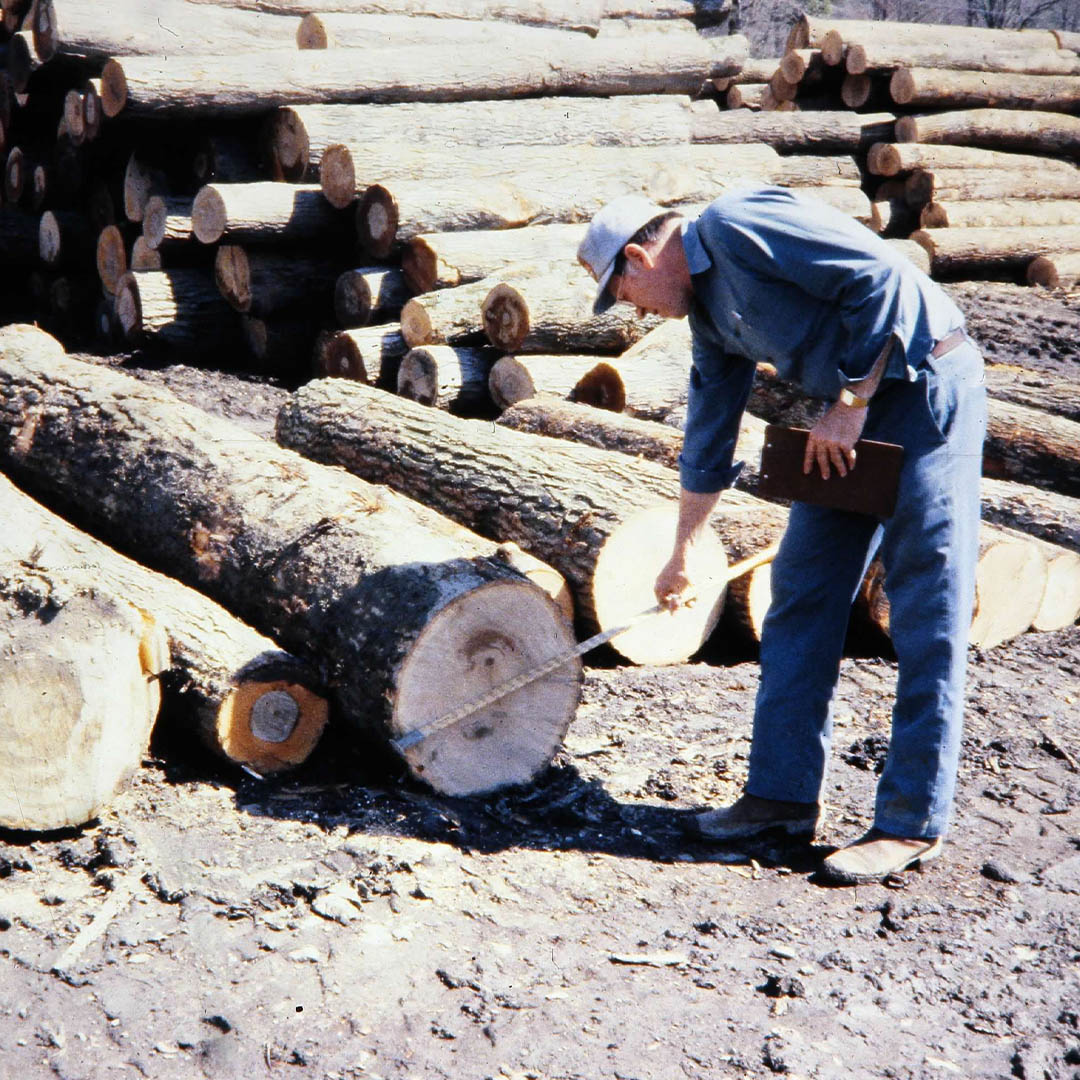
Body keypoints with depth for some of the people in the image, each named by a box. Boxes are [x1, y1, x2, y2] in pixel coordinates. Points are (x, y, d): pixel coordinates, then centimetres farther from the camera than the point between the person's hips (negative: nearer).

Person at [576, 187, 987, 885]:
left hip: (929, 387, -9)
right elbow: (707, 441, 23)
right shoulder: (709, 312, 14)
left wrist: (850, 405, -16)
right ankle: (784, 791, 15)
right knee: (802, 598, 7)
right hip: (855, 413, 10)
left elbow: (884, 278, -20)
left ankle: (913, 824, 1)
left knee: (927, 618, -5)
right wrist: (682, 557, 30)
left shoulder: (736, 225, -13)